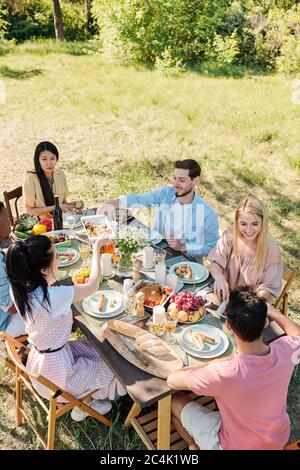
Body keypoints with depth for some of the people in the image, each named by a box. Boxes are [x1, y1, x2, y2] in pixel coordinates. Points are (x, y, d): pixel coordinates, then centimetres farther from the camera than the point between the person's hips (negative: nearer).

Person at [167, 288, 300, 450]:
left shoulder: (222, 373, -39)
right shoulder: (285, 351, -25)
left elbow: (172, 380, -21)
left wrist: (215, 363, -15)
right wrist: (269, 309, 9)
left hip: (237, 446, -5)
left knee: (175, 401, 10)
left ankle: (196, 445, 33)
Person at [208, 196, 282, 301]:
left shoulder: (272, 251, -18)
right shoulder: (229, 236, -10)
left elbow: (267, 288, -9)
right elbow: (215, 263, -2)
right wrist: (219, 276, -26)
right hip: (225, 297, 1)